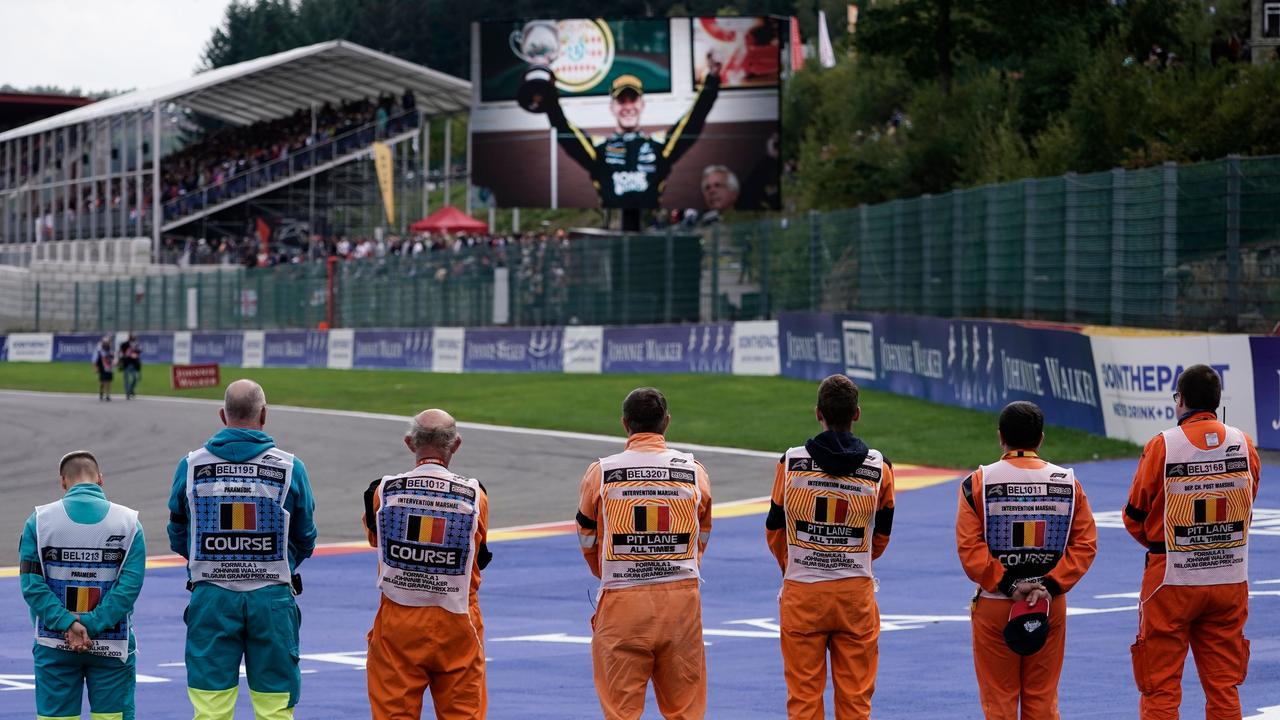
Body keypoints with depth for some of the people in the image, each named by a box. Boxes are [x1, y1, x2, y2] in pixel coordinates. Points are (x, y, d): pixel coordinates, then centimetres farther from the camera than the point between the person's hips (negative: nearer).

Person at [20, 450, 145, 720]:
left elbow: (31, 585, -9)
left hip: (54, 647, 0)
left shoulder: (39, 520, -2)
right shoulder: (129, 521, -2)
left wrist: (68, 624, -12)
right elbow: (130, 586, -10)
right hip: (112, 647, 0)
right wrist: (92, 626, -13)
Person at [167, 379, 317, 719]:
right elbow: (305, 541, 7)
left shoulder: (191, 465, -1)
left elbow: (177, 538, 9)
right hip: (272, 599, -1)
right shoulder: (290, 467, -3)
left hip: (211, 598, 1)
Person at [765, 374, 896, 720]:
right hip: (856, 594, 1)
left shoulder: (790, 462, -5)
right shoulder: (879, 467, -2)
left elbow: (775, 531, 6)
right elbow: (881, 538, 10)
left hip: (801, 594, -1)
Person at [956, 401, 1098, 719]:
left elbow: (969, 548, -12)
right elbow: (1086, 544, -3)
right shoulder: (1068, 482, 2)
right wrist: (1051, 585, -8)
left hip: (994, 606, -2)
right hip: (1051, 606, 2)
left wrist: (1007, 585, -11)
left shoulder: (977, 483, -6)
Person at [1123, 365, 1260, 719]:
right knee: (1224, 687, 11)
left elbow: (1134, 517, -3)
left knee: (1160, 690, 4)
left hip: (1173, 578, -3)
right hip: (1230, 580, 3)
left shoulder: (1162, 446, -12)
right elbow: (1247, 506, 11)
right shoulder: (1244, 444, -1)